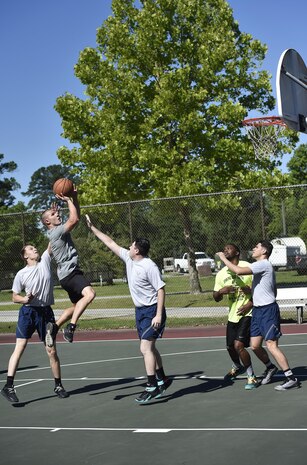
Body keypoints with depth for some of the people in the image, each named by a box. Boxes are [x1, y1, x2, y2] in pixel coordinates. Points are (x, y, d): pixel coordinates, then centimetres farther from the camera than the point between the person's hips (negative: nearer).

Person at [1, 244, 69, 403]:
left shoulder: (45, 261, 6)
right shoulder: (21, 274, 1)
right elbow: (15, 297, 6)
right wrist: (25, 299, -13)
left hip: (46, 312, 2)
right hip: (28, 311, -2)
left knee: (52, 351, 5)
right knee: (20, 347, -12)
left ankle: (58, 386, 18)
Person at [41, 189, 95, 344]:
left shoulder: (59, 230, 17)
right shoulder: (56, 232, -12)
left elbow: (76, 217, 22)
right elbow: (74, 219, -23)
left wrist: (74, 197, 11)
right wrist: (68, 200, -12)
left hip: (69, 274, 10)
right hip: (69, 272, -10)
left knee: (77, 305, 22)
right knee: (89, 293, -32)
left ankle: (54, 327, 25)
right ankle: (71, 327, -34)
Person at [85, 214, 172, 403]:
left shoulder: (149, 266, -19)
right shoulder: (128, 258, 5)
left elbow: (161, 289, -19)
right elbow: (110, 243, 14)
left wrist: (159, 315, -25)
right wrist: (92, 227, 15)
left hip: (152, 311, -9)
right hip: (140, 310, 9)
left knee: (146, 348, -14)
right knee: (149, 348, 14)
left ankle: (152, 387, -11)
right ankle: (162, 380, 26)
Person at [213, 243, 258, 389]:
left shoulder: (247, 267, -9)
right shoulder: (221, 274, 7)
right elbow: (216, 298, 10)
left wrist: (250, 304, -18)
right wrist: (220, 291, -13)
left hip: (246, 313, -6)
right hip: (232, 315, 6)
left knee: (239, 345, -18)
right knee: (230, 346, 16)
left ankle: (251, 376, 0)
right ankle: (237, 367, 47)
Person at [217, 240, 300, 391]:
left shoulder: (263, 264, -14)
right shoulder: (261, 266, 18)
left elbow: (239, 271, -26)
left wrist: (224, 258, -13)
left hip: (268, 310, -9)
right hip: (258, 310, 9)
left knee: (271, 345, -12)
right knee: (255, 345, 9)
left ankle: (291, 378, -8)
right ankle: (270, 367, 31)